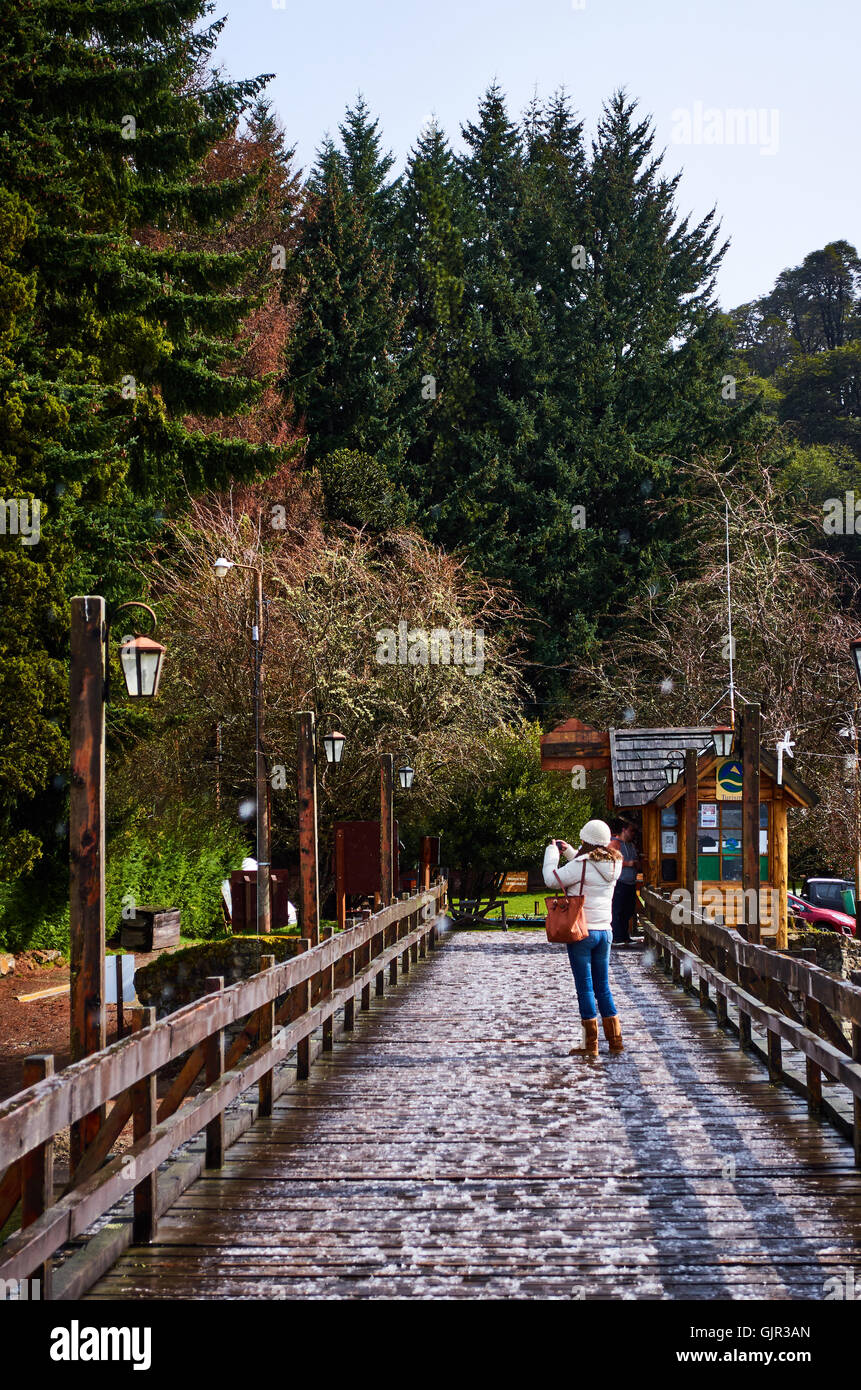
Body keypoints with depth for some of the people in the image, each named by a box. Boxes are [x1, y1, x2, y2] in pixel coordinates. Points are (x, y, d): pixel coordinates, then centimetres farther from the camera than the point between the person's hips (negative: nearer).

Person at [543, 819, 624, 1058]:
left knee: (585, 987, -1)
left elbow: (552, 879, -14)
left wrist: (552, 851, -1)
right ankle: (615, 1040, 17)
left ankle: (590, 1044, 2)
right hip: (604, 931, 7)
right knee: (603, 987, 15)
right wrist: (567, 850, 21)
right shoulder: (613, 864, 5)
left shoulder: (582, 864, -17)